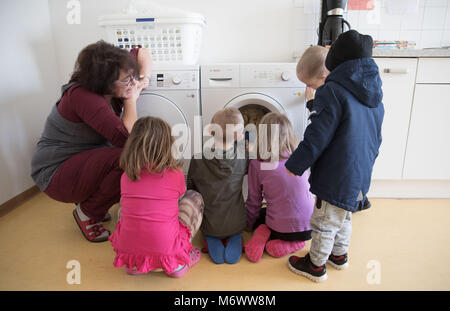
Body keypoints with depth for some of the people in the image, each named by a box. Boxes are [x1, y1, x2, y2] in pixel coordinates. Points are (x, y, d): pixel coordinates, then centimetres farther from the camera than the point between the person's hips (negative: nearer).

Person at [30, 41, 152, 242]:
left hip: (85, 158, 9)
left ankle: (90, 200, 10)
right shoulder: (83, 96, -30)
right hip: (56, 173, -8)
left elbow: (141, 52, 9)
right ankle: (87, 213, -6)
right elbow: (127, 138, -34)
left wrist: (144, 77, -10)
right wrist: (131, 99, -22)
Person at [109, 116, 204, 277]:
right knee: (194, 197, 14)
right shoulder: (175, 173, -8)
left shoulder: (126, 176, 1)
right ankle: (178, 263, 14)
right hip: (166, 250, -3)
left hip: (128, 248, 4)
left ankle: (133, 263, 20)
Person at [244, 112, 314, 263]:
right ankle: (292, 244, 6)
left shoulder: (257, 164, -10)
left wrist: (249, 225, 17)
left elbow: (254, 201, -1)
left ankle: (263, 235, -2)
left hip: (281, 229, -1)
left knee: (260, 215, 30)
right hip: (309, 228, 2)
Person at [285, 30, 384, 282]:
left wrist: (294, 166, -11)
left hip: (337, 176, -8)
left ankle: (316, 266, 30)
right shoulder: (374, 96, 7)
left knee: (325, 224, 10)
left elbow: (316, 139, -22)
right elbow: (376, 139, 15)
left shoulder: (333, 91, -19)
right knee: (344, 218, 26)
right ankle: (339, 256, 46)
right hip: (361, 176, 8)